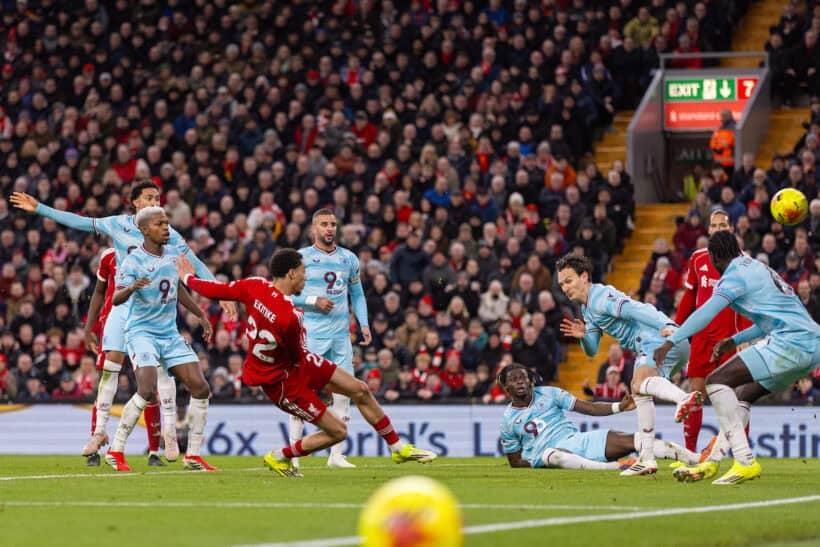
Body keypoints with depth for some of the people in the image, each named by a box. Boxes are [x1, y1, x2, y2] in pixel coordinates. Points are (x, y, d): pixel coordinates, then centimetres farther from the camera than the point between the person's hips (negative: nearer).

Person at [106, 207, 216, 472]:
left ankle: (193, 455, 8)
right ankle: (115, 451, -12)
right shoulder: (133, 261, -13)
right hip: (142, 332, -7)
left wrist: (201, 315, 26)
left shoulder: (175, 253, 7)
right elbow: (116, 299, -24)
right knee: (147, 390, -24)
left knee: (201, 388, -2)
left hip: (170, 334, 7)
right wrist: (131, 288, -45)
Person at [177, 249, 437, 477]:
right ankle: (279, 457, 17)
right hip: (282, 381, -9)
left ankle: (398, 448, 24)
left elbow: (214, 289, -4)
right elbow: (297, 356, -17)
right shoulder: (289, 317, -37)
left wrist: (188, 278, 16)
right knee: (337, 431, -3)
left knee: (360, 391, 10)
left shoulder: (255, 286, -17)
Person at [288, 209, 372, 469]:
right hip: (311, 334, -4)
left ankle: (336, 454, 8)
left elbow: (357, 294, 20)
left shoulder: (349, 259, 12)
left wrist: (364, 324, 8)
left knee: (344, 392, 2)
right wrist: (313, 301, -14)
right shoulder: (302, 257, -1)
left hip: (341, 335, 5)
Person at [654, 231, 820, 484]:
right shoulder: (760, 269, 27)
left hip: (788, 342, -10)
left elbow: (707, 312, -16)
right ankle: (713, 463, 19)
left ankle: (745, 462, -18)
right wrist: (735, 340, 32)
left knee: (716, 381, -10)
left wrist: (671, 341, -19)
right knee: (743, 395, 21)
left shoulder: (736, 275, -1)